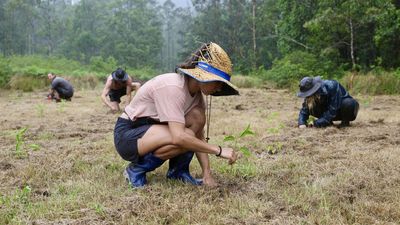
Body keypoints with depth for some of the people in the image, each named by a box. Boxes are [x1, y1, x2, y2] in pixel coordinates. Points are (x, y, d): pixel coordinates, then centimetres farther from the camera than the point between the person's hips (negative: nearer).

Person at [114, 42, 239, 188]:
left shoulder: (196, 92, -2)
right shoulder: (172, 87, -28)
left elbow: (199, 136, -3)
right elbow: (179, 137, -36)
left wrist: (207, 173, -12)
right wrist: (219, 150, -31)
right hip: (127, 134, -8)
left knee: (197, 116, -11)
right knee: (187, 137, -28)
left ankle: (178, 171, 2)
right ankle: (137, 169, -8)